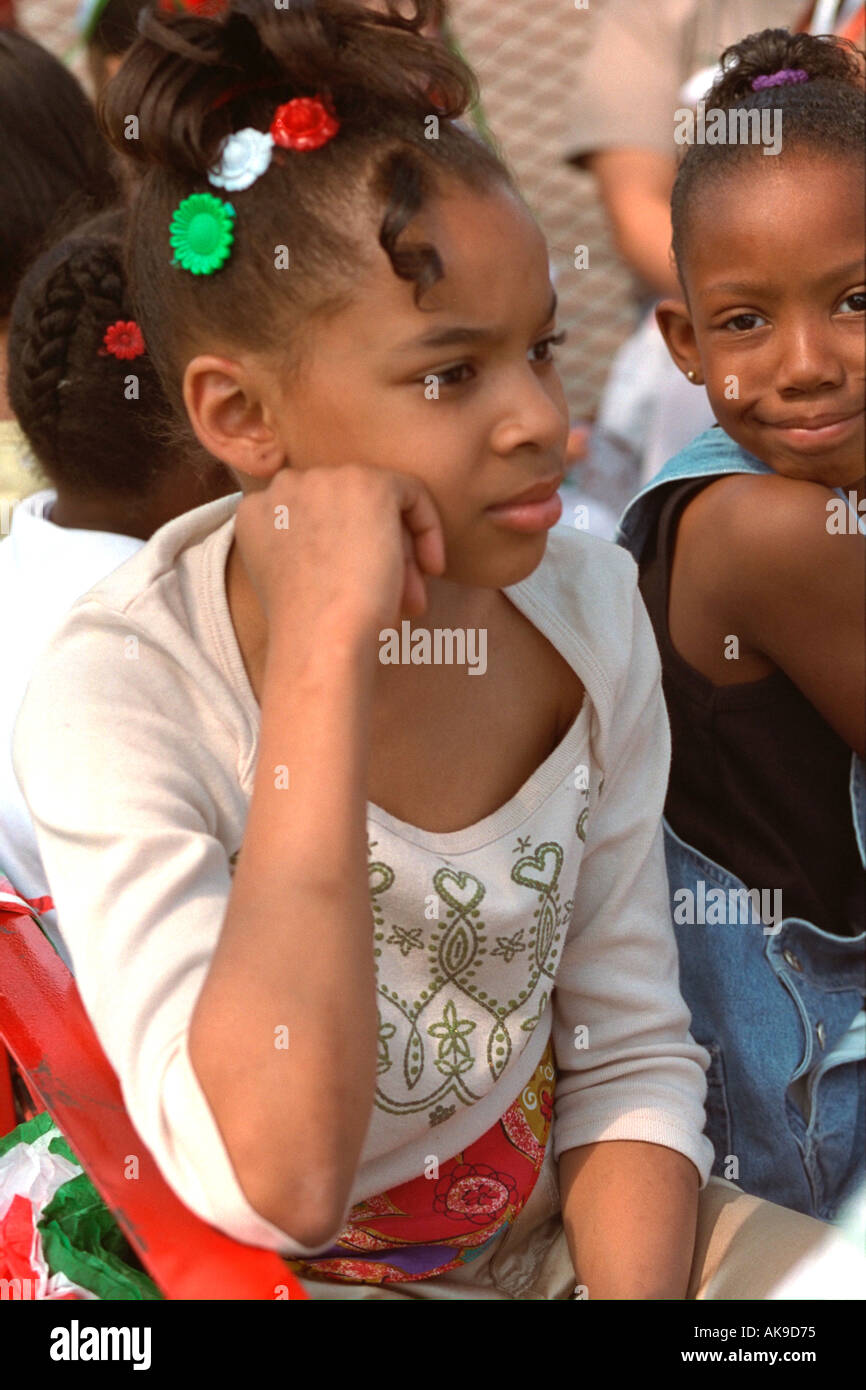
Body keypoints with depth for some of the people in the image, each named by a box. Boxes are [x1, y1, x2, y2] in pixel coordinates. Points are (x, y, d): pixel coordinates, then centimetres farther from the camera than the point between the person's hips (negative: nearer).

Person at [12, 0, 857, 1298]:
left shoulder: (585, 604, -6)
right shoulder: (115, 692, -21)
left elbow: (630, 1054, 2)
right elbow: (280, 1180, -33)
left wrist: (637, 1289, -16)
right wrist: (323, 653, -34)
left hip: (563, 1227, 4)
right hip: (287, 1273, -4)